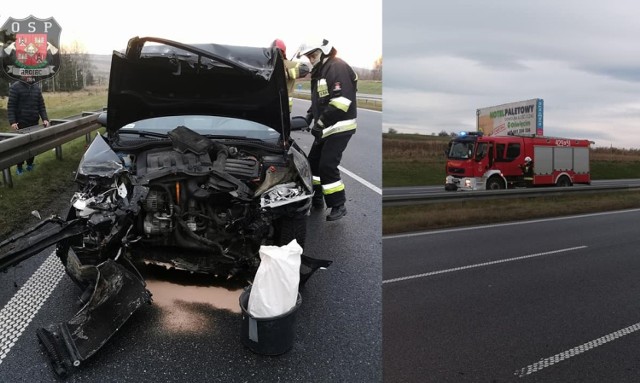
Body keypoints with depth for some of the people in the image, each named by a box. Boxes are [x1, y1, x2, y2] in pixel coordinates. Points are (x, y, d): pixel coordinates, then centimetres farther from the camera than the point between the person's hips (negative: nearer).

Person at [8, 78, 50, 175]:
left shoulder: (37, 87, 7)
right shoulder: (15, 87, -7)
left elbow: (41, 105, 9)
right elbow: (11, 106, -8)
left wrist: (45, 119, -4)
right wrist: (12, 122, -17)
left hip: (34, 122, 4)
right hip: (21, 122, -4)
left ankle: (30, 164, 22)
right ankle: (19, 166, 13)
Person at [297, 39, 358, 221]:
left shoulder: (337, 67, -16)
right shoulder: (320, 71, 16)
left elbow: (341, 102, -27)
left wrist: (320, 123, -25)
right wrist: (309, 116, 10)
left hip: (340, 127, -10)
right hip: (326, 128, 10)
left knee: (327, 166, -12)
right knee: (313, 161, 14)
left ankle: (338, 206, -1)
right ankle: (316, 198, 27)